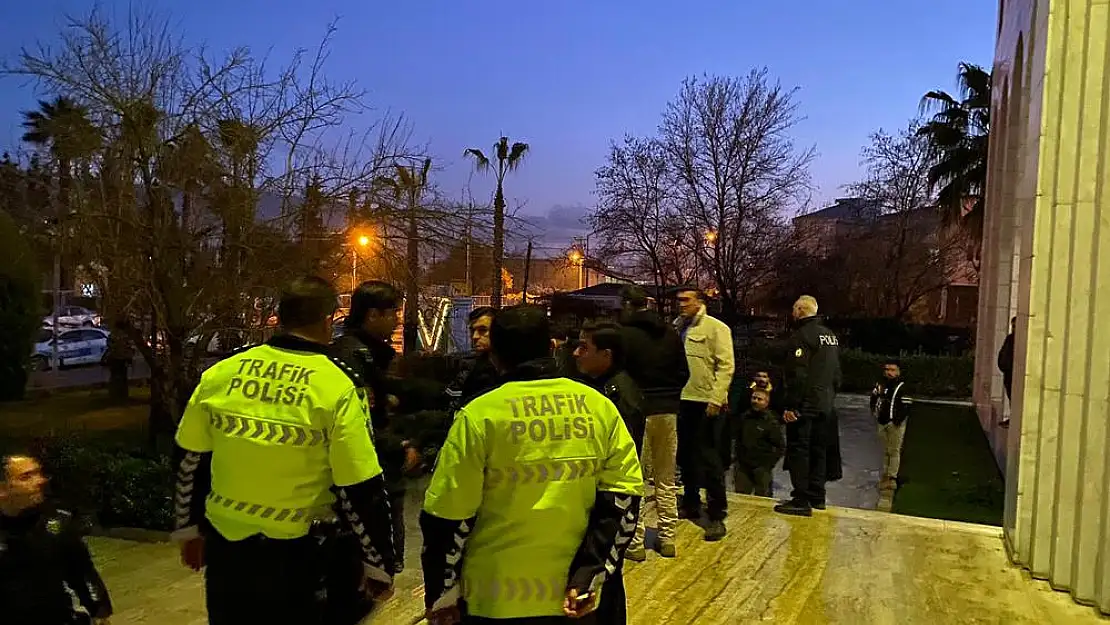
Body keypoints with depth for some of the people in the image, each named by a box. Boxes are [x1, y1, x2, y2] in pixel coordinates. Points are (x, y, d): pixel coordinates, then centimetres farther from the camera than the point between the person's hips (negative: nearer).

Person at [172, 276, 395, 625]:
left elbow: (190, 464, 9)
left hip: (224, 545, 4)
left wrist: (189, 528, 23)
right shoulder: (339, 386, -14)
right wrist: (379, 564, -3)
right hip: (295, 556, -4)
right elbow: (362, 491, -14)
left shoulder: (219, 373, -1)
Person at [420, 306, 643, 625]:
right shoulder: (600, 407, -1)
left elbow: (448, 515, -10)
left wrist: (440, 592, 1)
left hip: (496, 598, -3)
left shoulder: (480, 415, -12)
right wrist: (590, 572, -3)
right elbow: (624, 496, -3)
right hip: (575, 594, 3)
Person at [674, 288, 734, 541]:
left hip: (706, 403, -7)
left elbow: (726, 366, -12)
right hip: (682, 400, 7)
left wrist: (716, 399, -19)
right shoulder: (677, 327, 13)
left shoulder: (716, 328, -7)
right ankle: (691, 504, 30)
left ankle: (717, 515, 4)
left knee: (709, 459, -4)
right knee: (686, 456, 16)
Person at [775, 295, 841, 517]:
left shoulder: (802, 335, -14)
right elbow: (836, 372, 19)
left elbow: (797, 374, -20)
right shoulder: (831, 336, 15)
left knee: (798, 450, -5)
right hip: (825, 405, 9)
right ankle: (817, 497, 22)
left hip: (805, 405, -9)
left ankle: (802, 500, -5)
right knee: (818, 450, 15)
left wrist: (790, 405, -19)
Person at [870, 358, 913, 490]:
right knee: (885, 451, 15)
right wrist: (875, 411, 14)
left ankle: (892, 478, 0)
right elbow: (873, 398, 24)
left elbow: (908, 405, -16)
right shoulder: (880, 384, 7)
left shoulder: (902, 386, -12)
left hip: (895, 424, -7)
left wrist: (899, 419, -19)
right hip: (882, 422, 7)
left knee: (894, 450, -3)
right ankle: (885, 476, 25)